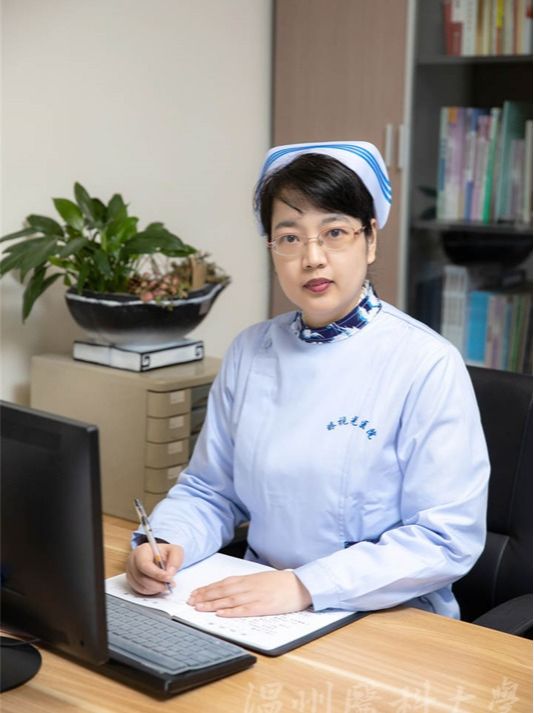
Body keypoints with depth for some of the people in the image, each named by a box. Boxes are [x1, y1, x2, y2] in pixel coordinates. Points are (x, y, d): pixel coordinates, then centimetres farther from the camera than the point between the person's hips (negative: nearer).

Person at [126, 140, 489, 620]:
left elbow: (447, 539, -14)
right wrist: (166, 543, -8)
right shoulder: (249, 352, 7)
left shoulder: (427, 364, -10)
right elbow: (210, 491, 13)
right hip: (258, 613, 4)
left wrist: (304, 585, -22)